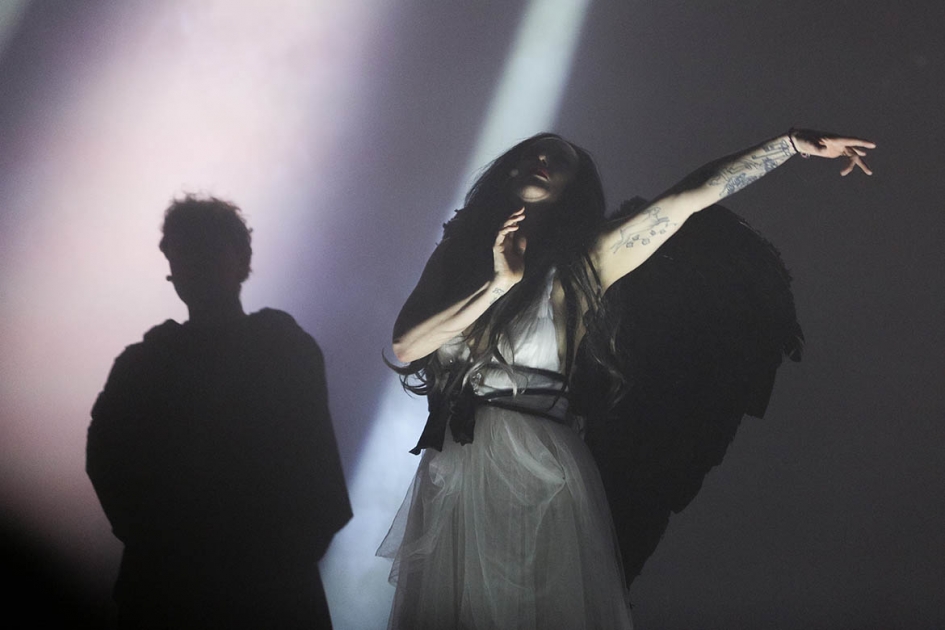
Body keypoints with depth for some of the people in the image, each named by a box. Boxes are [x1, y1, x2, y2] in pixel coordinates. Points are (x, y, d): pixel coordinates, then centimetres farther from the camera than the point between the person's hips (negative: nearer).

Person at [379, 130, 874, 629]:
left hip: (539, 474, -3)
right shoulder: (456, 253, 7)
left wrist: (794, 143, -12)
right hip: (451, 472, 3)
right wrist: (499, 284, -12)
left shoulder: (577, 265, -1)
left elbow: (689, 196, -8)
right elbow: (405, 345, -6)